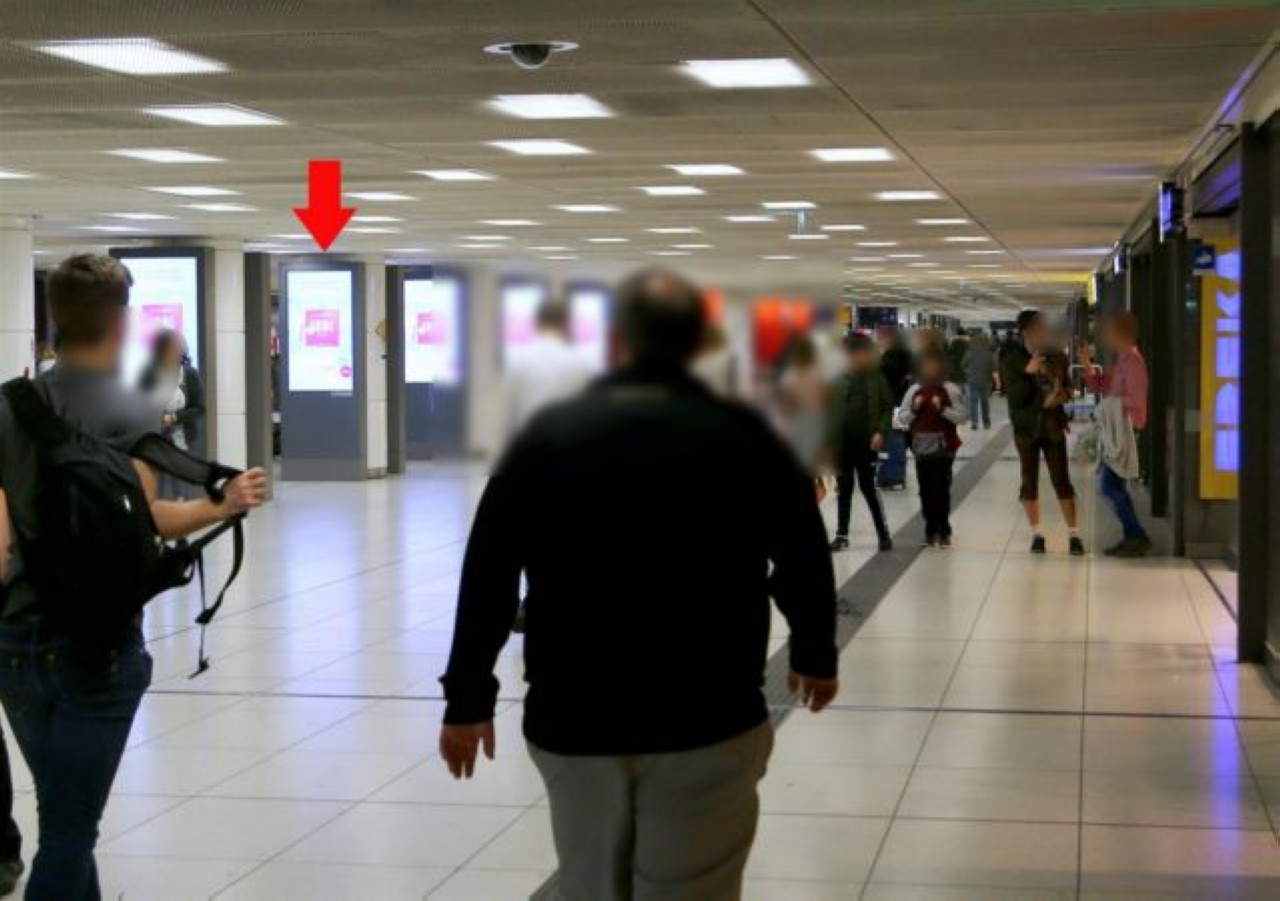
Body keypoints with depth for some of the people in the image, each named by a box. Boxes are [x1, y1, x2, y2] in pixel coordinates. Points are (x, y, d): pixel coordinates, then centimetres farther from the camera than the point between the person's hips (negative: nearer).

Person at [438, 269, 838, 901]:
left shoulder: (548, 434, 2)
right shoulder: (743, 436, 0)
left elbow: (488, 575, 1)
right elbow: (804, 560, 7)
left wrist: (468, 696, 8)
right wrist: (815, 654, 24)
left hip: (571, 720, 2)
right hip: (709, 719, -2)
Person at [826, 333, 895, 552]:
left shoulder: (876, 379, -2)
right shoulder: (838, 380, 1)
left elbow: (887, 407, -1)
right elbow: (830, 411, 3)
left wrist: (881, 432, -14)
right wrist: (828, 441, -2)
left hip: (867, 443, -2)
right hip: (842, 443, 2)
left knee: (869, 487, 0)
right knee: (843, 489, 10)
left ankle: (884, 533, 10)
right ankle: (842, 534, 18)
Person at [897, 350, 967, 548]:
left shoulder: (951, 389, -2)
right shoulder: (914, 390, 7)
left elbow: (961, 417, -6)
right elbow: (901, 418, 10)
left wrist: (942, 409, -18)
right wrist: (914, 409, -8)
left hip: (944, 447, -3)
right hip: (922, 447, 3)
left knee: (941, 489, -5)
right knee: (926, 490, 5)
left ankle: (943, 531, 5)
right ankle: (931, 530, 14)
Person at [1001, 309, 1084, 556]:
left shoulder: (1055, 356, 0)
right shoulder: (1012, 360, -8)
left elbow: (1066, 387, 11)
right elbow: (1015, 397, -14)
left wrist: (1061, 395, -12)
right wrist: (1028, 373, -26)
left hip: (1052, 426, 1)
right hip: (1026, 427, -1)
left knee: (1062, 480, -2)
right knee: (1030, 481, 7)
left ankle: (1073, 534, 1)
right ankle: (1036, 534, 18)